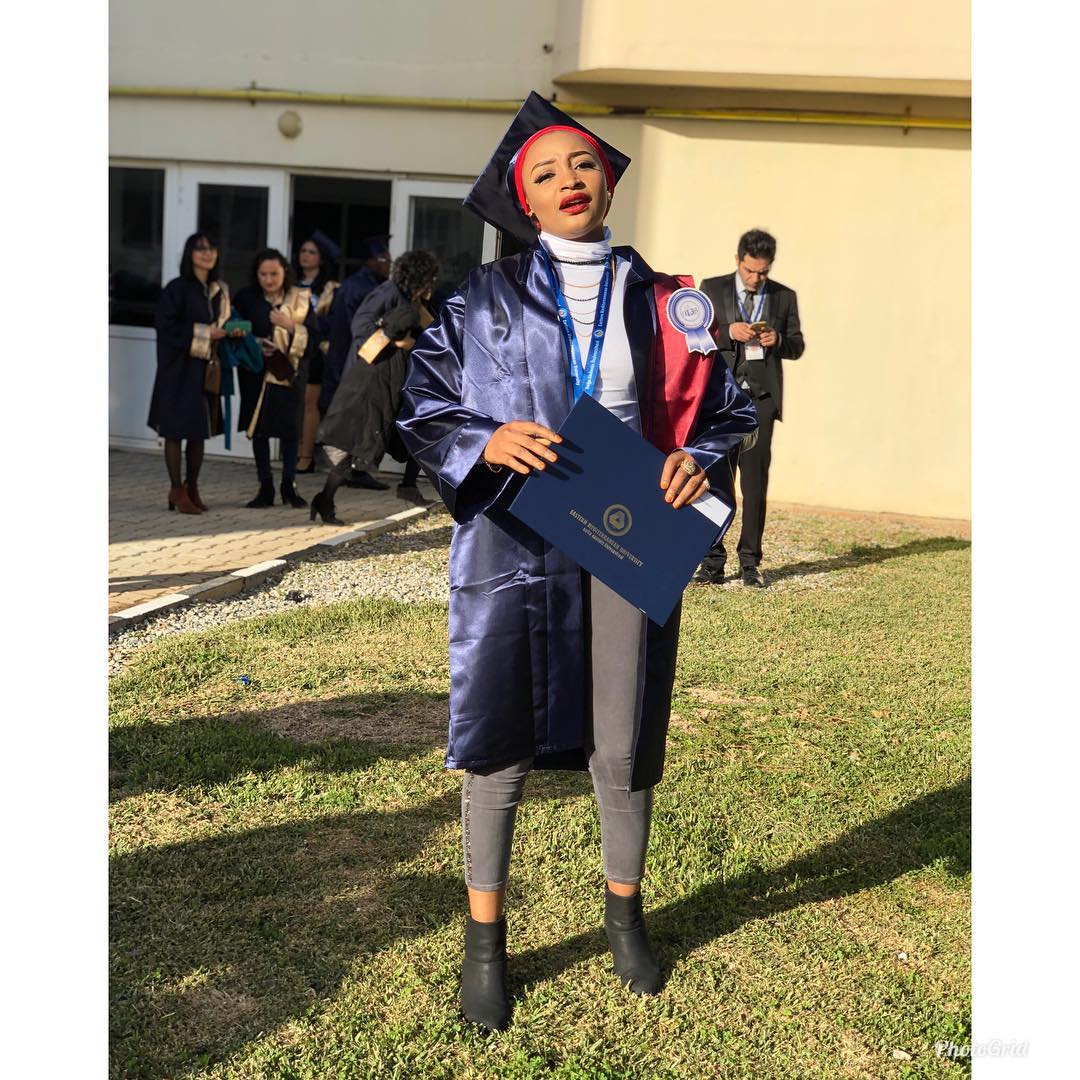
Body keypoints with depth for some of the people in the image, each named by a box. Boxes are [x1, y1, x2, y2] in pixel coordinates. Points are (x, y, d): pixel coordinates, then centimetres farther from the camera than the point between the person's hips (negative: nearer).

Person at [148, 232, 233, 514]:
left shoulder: (220, 290, 12)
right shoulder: (177, 288, -8)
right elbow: (164, 325, -14)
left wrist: (228, 332, -1)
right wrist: (204, 334, -16)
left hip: (207, 369, 6)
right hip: (179, 368, -6)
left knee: (199, 432, 9)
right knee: (176, 430, -1)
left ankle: (192, 488, 19)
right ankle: (177, 490, 7)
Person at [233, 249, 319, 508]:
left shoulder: (300, 299, 0)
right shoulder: (246, 298, 1)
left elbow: (314, 338, -3)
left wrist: (291, 326, -19)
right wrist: (255, 345, -13)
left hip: (290, 371, -1)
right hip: (257, 373, 1)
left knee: (291, 427, 0)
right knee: (259, 428, 3)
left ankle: (289, 484, 13)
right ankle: (265, 487, 12)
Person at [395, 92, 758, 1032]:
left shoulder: (660, 302, 9)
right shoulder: (486, 300, 4)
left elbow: (728, 406, 14)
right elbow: (422, 406, 3)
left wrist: (700, 461, -7)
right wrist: (486, 444, -17)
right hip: (515, 542, -1)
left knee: (625, 744, 9)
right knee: (500, 747, 2)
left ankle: (625, 912, 34)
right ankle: (485, 941, 19)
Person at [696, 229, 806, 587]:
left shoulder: (784, 296, 13)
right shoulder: (712, 289, 8)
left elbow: (797, 346, 16)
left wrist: (778, 340, -6)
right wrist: (728, 332, -14)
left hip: (762, 397, 1)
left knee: (755, 481, 0)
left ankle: (750, 562, 7)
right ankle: (712, 562, 2)